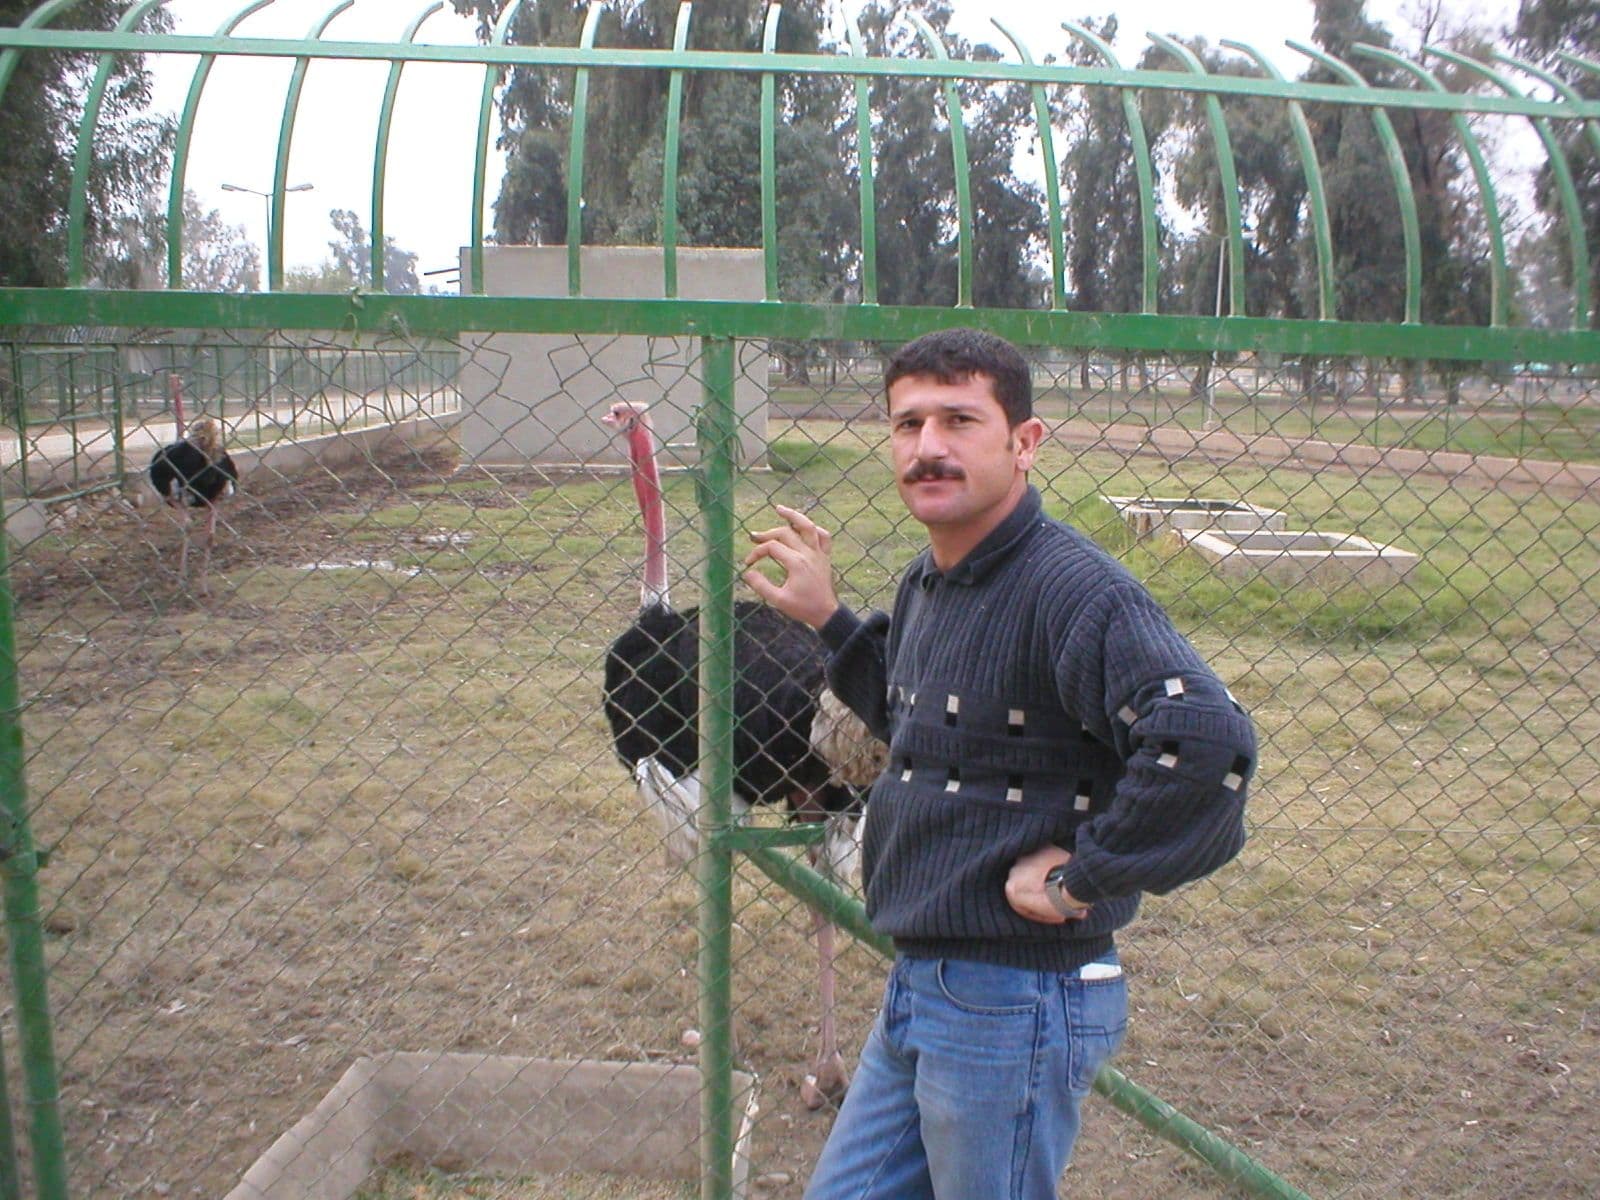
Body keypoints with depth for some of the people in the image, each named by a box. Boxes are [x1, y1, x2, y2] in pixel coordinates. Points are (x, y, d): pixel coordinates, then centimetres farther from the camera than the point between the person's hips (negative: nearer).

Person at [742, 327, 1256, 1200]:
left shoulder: (1071, 589, -22)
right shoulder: (926, 583, 7)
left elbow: (1206, 740, -35)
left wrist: (1080, 877, -25)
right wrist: (827, 620, 16)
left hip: (1014, 1003, -9)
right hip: (918, 988, 9)